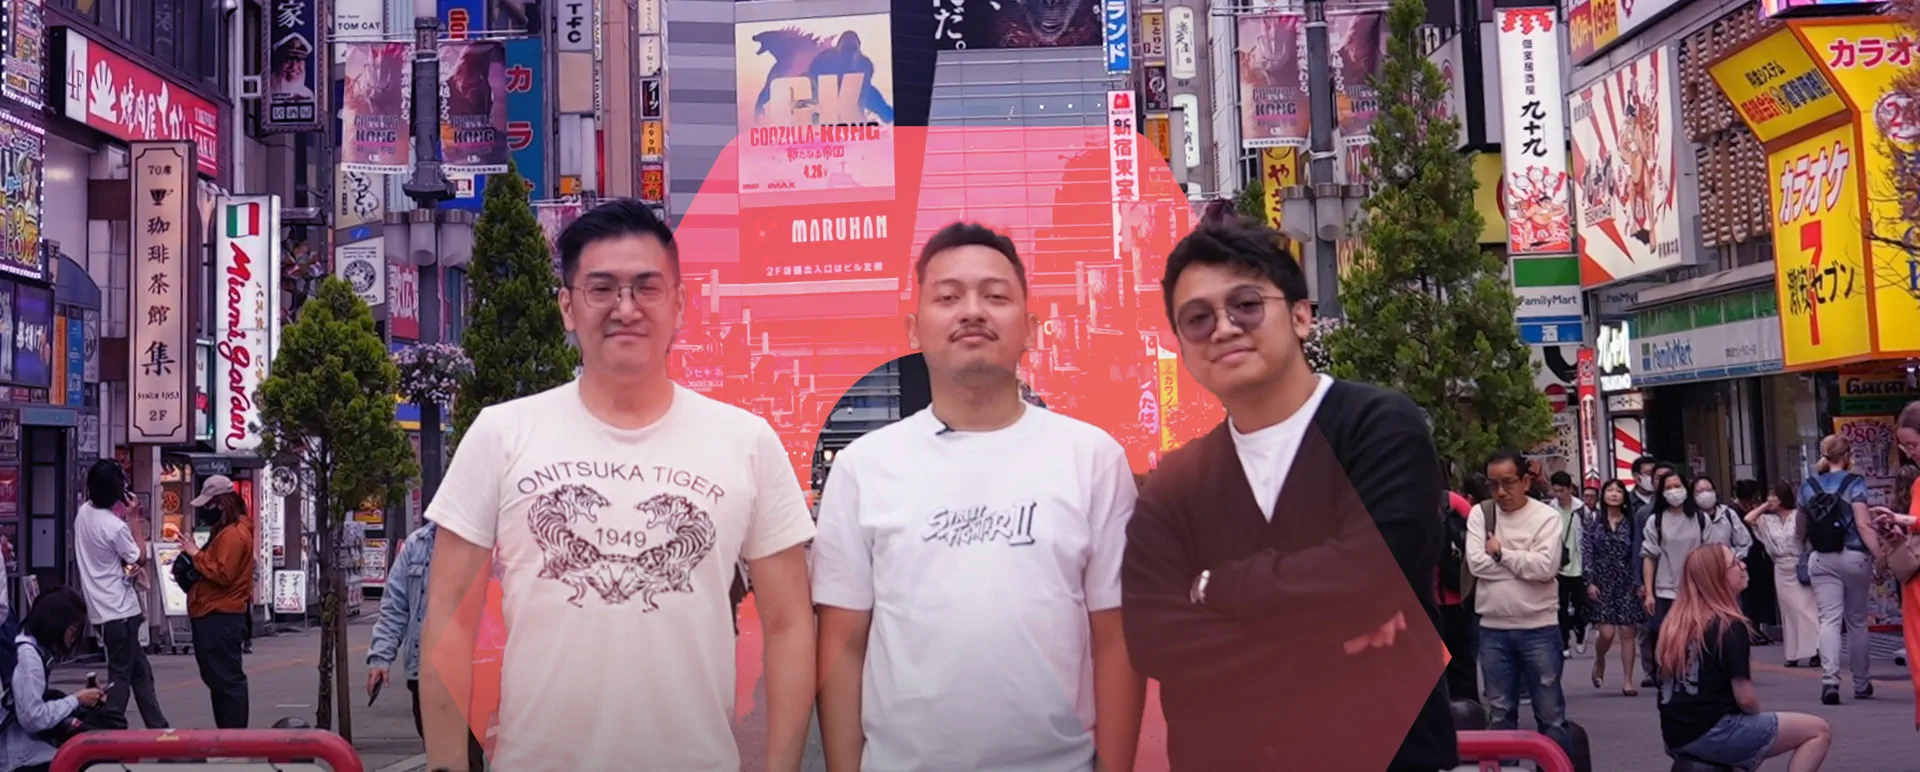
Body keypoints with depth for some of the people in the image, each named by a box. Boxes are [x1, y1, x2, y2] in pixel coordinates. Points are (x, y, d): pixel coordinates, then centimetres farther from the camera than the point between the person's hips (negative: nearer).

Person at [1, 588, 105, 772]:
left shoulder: (37, 648, 11)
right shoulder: (27, 654, -19)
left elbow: (38, 702, 9)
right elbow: (34, 719, -23)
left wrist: (80, 697, -2)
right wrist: (76, 700, -11)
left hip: (28, 743, 9)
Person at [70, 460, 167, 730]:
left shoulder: (84, 512, 2)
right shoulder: (116, 526, -23)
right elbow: (141, 559, -8)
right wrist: (134, 519, -6)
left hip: (102, 607, 9)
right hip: (119, 610, -9)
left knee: (140, 670, 15)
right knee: (121, 673, 0)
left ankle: (157, 727, 21)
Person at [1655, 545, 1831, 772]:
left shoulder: (1676, 621, 9)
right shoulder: (1729, 626, -13)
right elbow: (1745, 698, -14)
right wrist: (1760, 718, 7)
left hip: (1677, 735, 8)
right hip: (1714, 733, -8)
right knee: (1819, 731, 4)